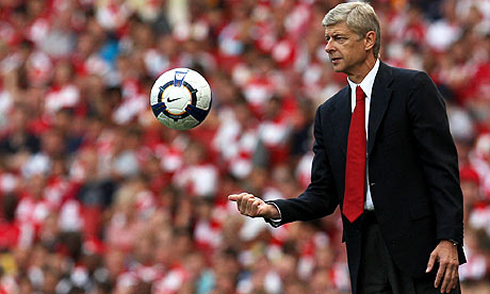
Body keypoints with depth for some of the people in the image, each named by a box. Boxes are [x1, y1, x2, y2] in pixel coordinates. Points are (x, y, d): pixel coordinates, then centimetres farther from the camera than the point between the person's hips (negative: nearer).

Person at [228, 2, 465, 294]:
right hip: (366, 253, 5)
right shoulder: (329, 113, 16)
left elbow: (442, 166, -7)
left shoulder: (413, 87, -1)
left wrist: (448, 239, -15)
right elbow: (323, 194, 14)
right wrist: (272, 209, -5)